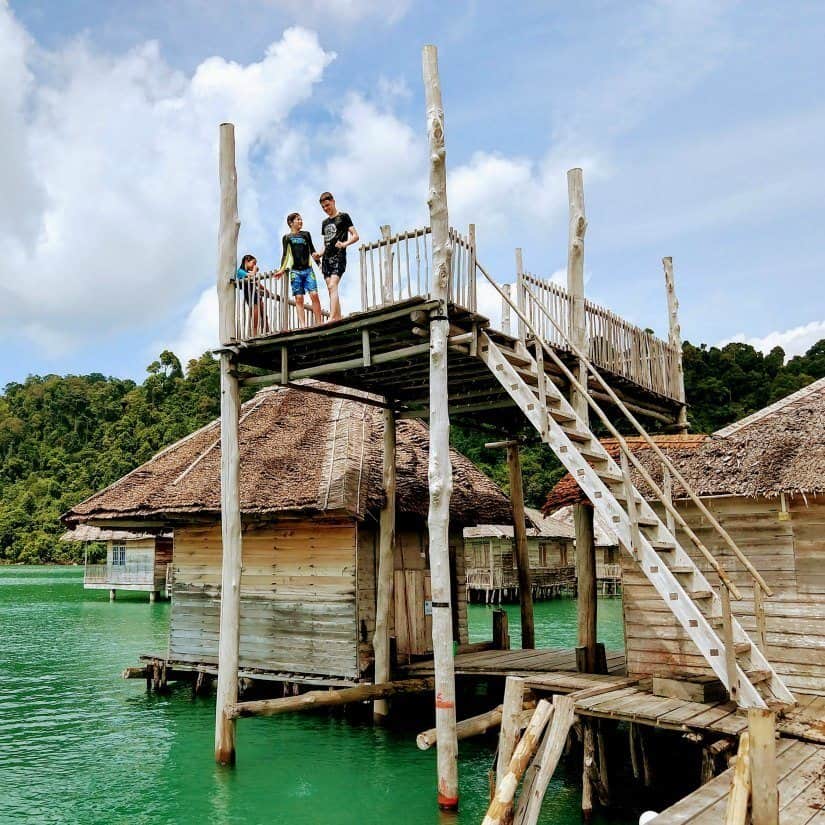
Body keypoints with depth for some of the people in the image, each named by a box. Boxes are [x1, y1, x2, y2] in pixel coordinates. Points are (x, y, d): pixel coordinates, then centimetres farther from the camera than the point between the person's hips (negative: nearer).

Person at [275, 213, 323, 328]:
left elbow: (312, 250, 18)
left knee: (314, 295, -12)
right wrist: (282, 270, 0)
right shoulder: (287, 237, 10)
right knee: (299, 298, -5)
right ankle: (302, 325, -8)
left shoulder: (306, 234, 15)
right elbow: (285, 255, 9)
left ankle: (319, 323, -10)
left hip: (308, 269, 1)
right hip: (295, 271, -1)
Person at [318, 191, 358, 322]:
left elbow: (355, 236, -4)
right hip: (327, 258, 7)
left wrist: (345, 244, -22)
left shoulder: (343, 217, 3)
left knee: (332, 286, -21)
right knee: (332, 290, 1)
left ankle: (331, 319, -31)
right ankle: (338, 319, 1)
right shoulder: (325, 222, 22)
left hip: (338, 256, -7)